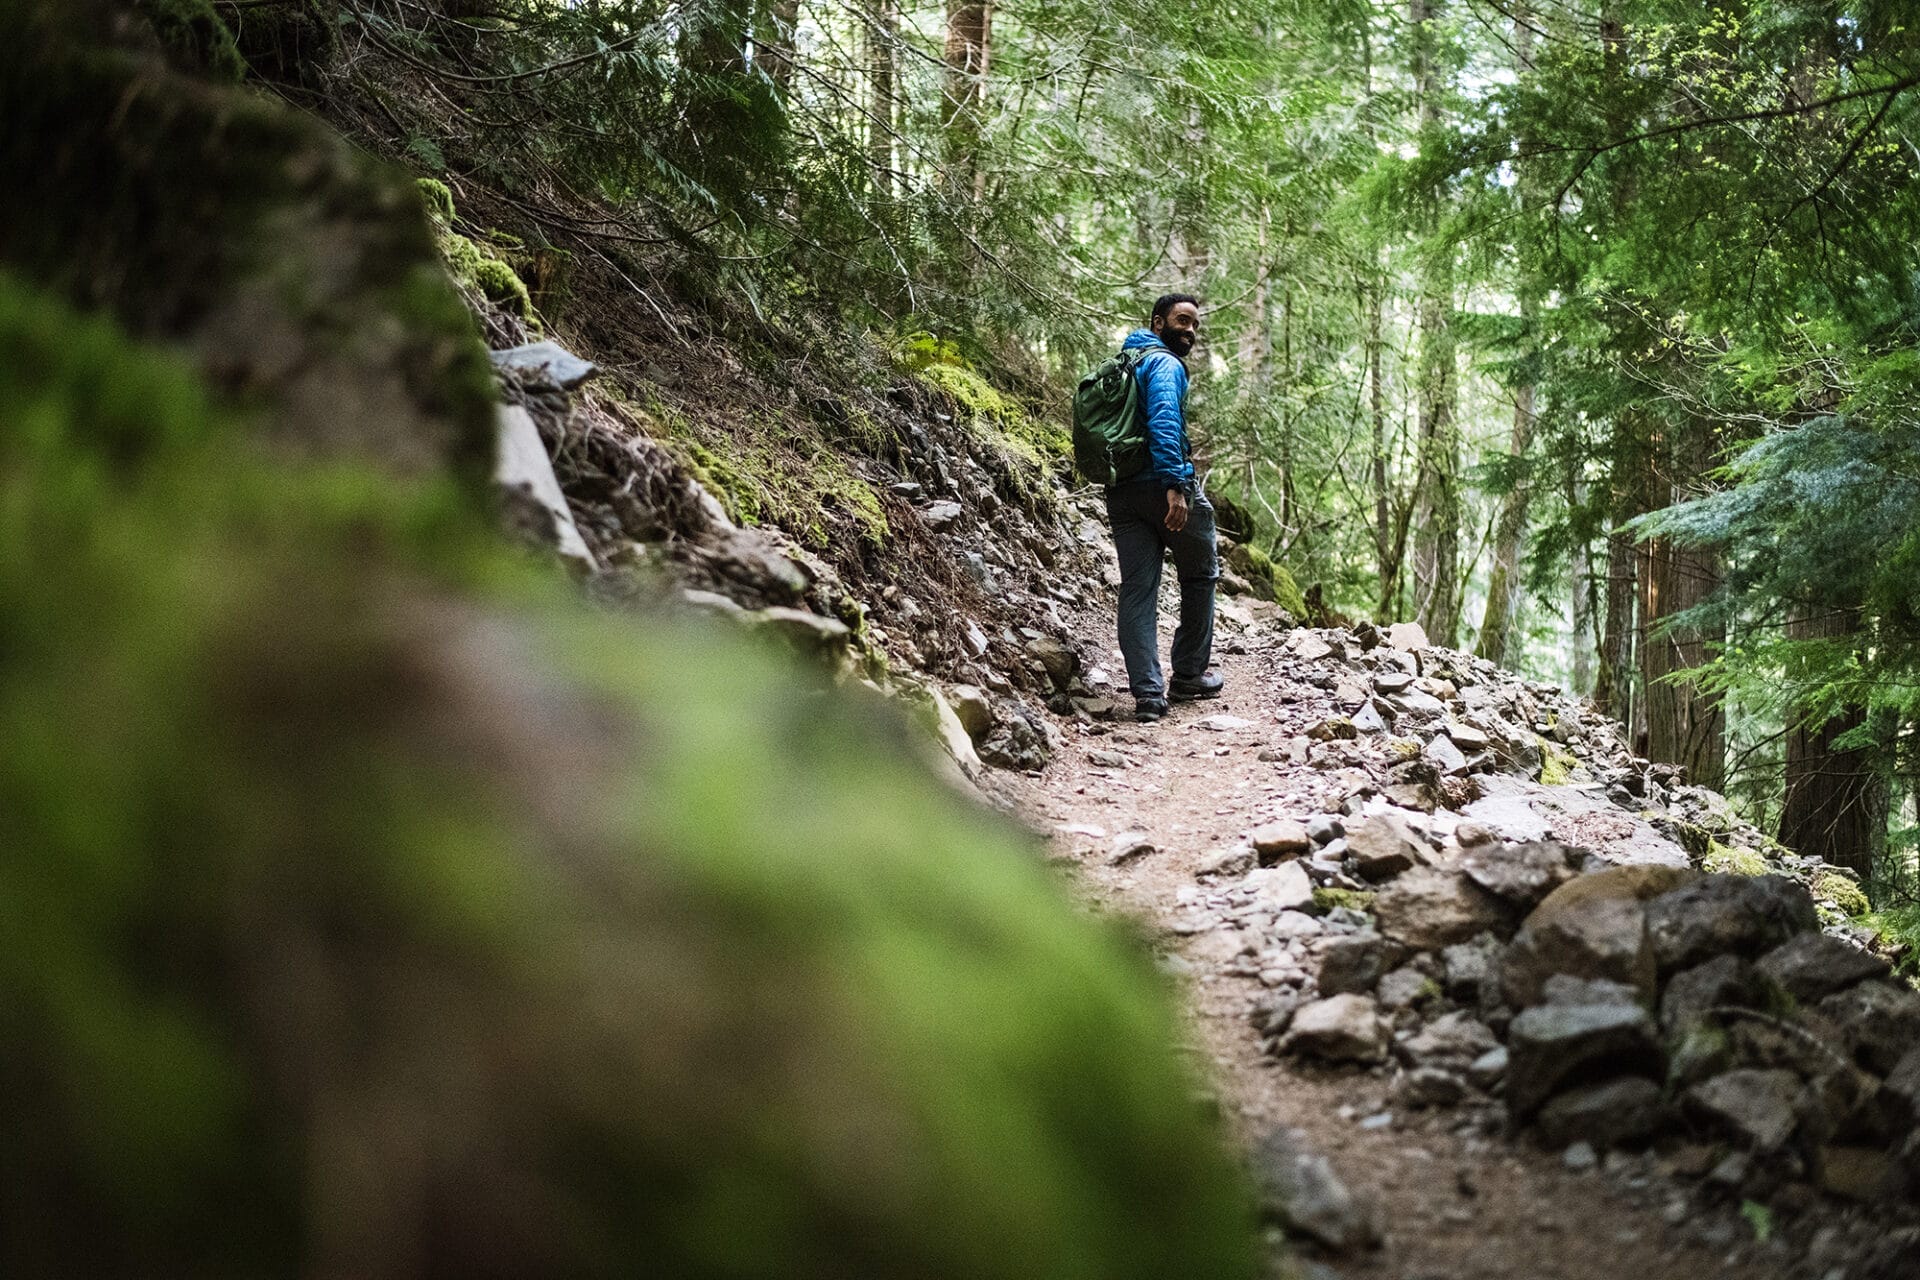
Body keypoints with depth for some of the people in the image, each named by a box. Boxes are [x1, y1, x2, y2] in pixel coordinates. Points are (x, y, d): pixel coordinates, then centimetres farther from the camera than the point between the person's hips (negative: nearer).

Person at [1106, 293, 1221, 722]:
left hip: (1121, 492, 7)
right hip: (1163, 485, -7)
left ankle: (1147, 692, -8)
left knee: (1137, 589, 1)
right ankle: (1188, 675, 17)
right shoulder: (1165, 364, -7)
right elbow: (1163, 421, -23)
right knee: (1200, 575, 13)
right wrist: (1175, 484, -31)